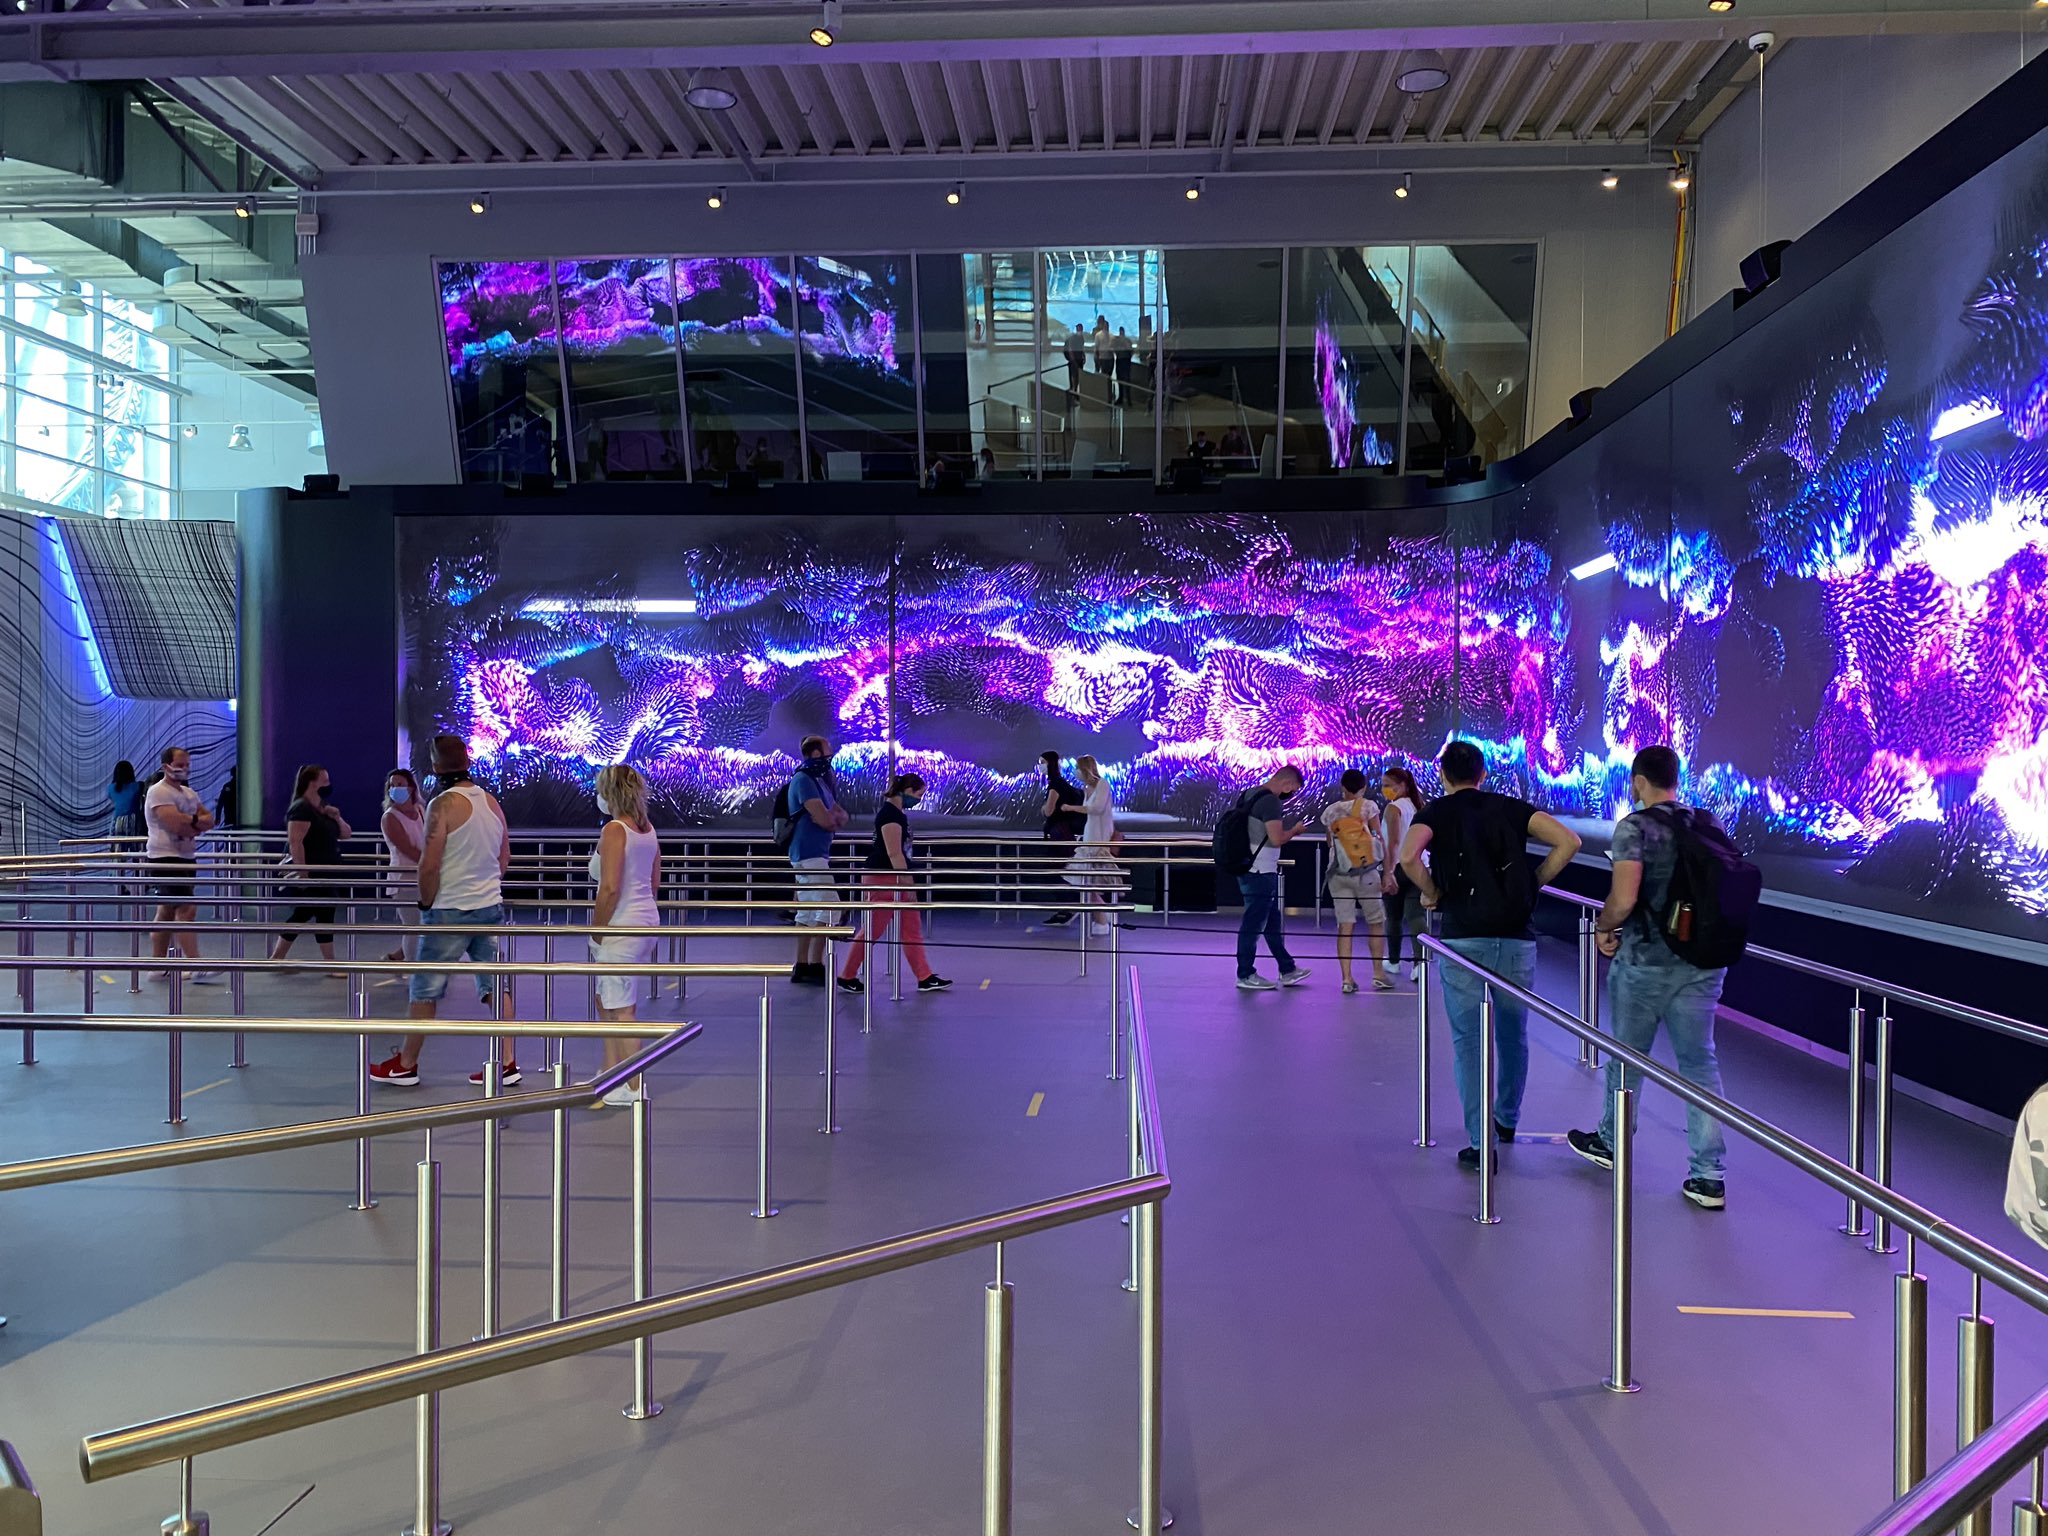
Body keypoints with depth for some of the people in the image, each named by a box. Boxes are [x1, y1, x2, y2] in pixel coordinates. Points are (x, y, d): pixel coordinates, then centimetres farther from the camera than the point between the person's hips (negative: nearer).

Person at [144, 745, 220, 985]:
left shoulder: (189, 793, 16)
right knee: (187, 909, -13)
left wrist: (190, 823, -12)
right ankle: (196, 968, -14)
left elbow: (209, 819, 8)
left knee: (168, 911, 12)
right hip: (166, 858, -9)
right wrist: (197, 820, -5)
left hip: (186, 857, 9)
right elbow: (176, 823, -24)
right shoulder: (158, 792, -11)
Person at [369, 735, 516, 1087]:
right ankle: (506, 1063, 6)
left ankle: (405, 1064, 17)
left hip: (450, 911, -6)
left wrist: (426, 902, -3)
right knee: (495, 986, 8)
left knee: (425, 989, 6)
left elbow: (429, 864, -16)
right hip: (491, 907, 6)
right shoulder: (492, 802, 8)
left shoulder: (443, 805, -14)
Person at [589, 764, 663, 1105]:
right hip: (646, 921, 9)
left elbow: (610, 888, -21)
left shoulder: (614, 830, -16)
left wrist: (596, 931, -13)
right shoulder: (648, 829, 9)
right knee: (607, 1000, 21)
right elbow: (654, 882, 17)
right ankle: (610, 1074, 30)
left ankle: (634, 1088, 5)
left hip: (621, 927, -9)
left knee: (621, 1009, 0)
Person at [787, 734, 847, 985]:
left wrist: (833, 816, -6)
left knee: (807, 911, 11)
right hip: (809, 854, -10)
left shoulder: (820, 781, 18)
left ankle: (801, 967, 14)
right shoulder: (804, 780, -13)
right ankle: (815, 966, -12)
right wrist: (834, 814, 2)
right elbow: (825, 819, -20)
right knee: (828, 908, -13)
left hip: (815, 854, 10)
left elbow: (842, 816, 16)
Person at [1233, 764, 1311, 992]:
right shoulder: (1271, 801, -17)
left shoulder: (1249, 794, 13)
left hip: (1249, 869, 10)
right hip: (1261, 872, -10)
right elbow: (1277, 839, -23)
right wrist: (1294, 830, -5)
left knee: (1273, 922, 16)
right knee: (1253, 924, -2)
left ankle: (1287, 971, 24)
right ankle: (1245, 975, 6)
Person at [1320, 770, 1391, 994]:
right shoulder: (1368, 806, -1)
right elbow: (1380, 839, -3)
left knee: (1345, 926, 2)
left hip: (1338, 874, 2)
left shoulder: (1329, 811, 7)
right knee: (1376, 923, 11)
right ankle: (1378, 975, 14)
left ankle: (1346, 979, -2)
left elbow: (1330, 843, 11)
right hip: (1366, 872, -2)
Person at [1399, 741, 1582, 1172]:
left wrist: (1432, 893, -2)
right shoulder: (1511, 808, 10)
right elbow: (1568, 841, -2)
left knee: (1470, 1041, 3)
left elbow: (1408, 856, -18)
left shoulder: (1435, 812, 2)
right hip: (1517, 938, 3)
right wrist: (1534, 883, 7)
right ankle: (1507, 1120, 38)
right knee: (1513, 1036, 20)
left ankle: (1481, 1144, 2)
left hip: (1463, 939, -3)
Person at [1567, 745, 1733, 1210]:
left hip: (1646, 962, -5)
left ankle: (1611, 1144, 34)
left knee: (1627, 1055, 15)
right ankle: (1710, 1176, 9)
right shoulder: (1708, 824, 5)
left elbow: (1623, 898, -23)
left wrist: (1603, 928, -4)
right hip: (1703, 962, 5)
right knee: (1700, 1063, 10)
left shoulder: (1635, 827, -13)